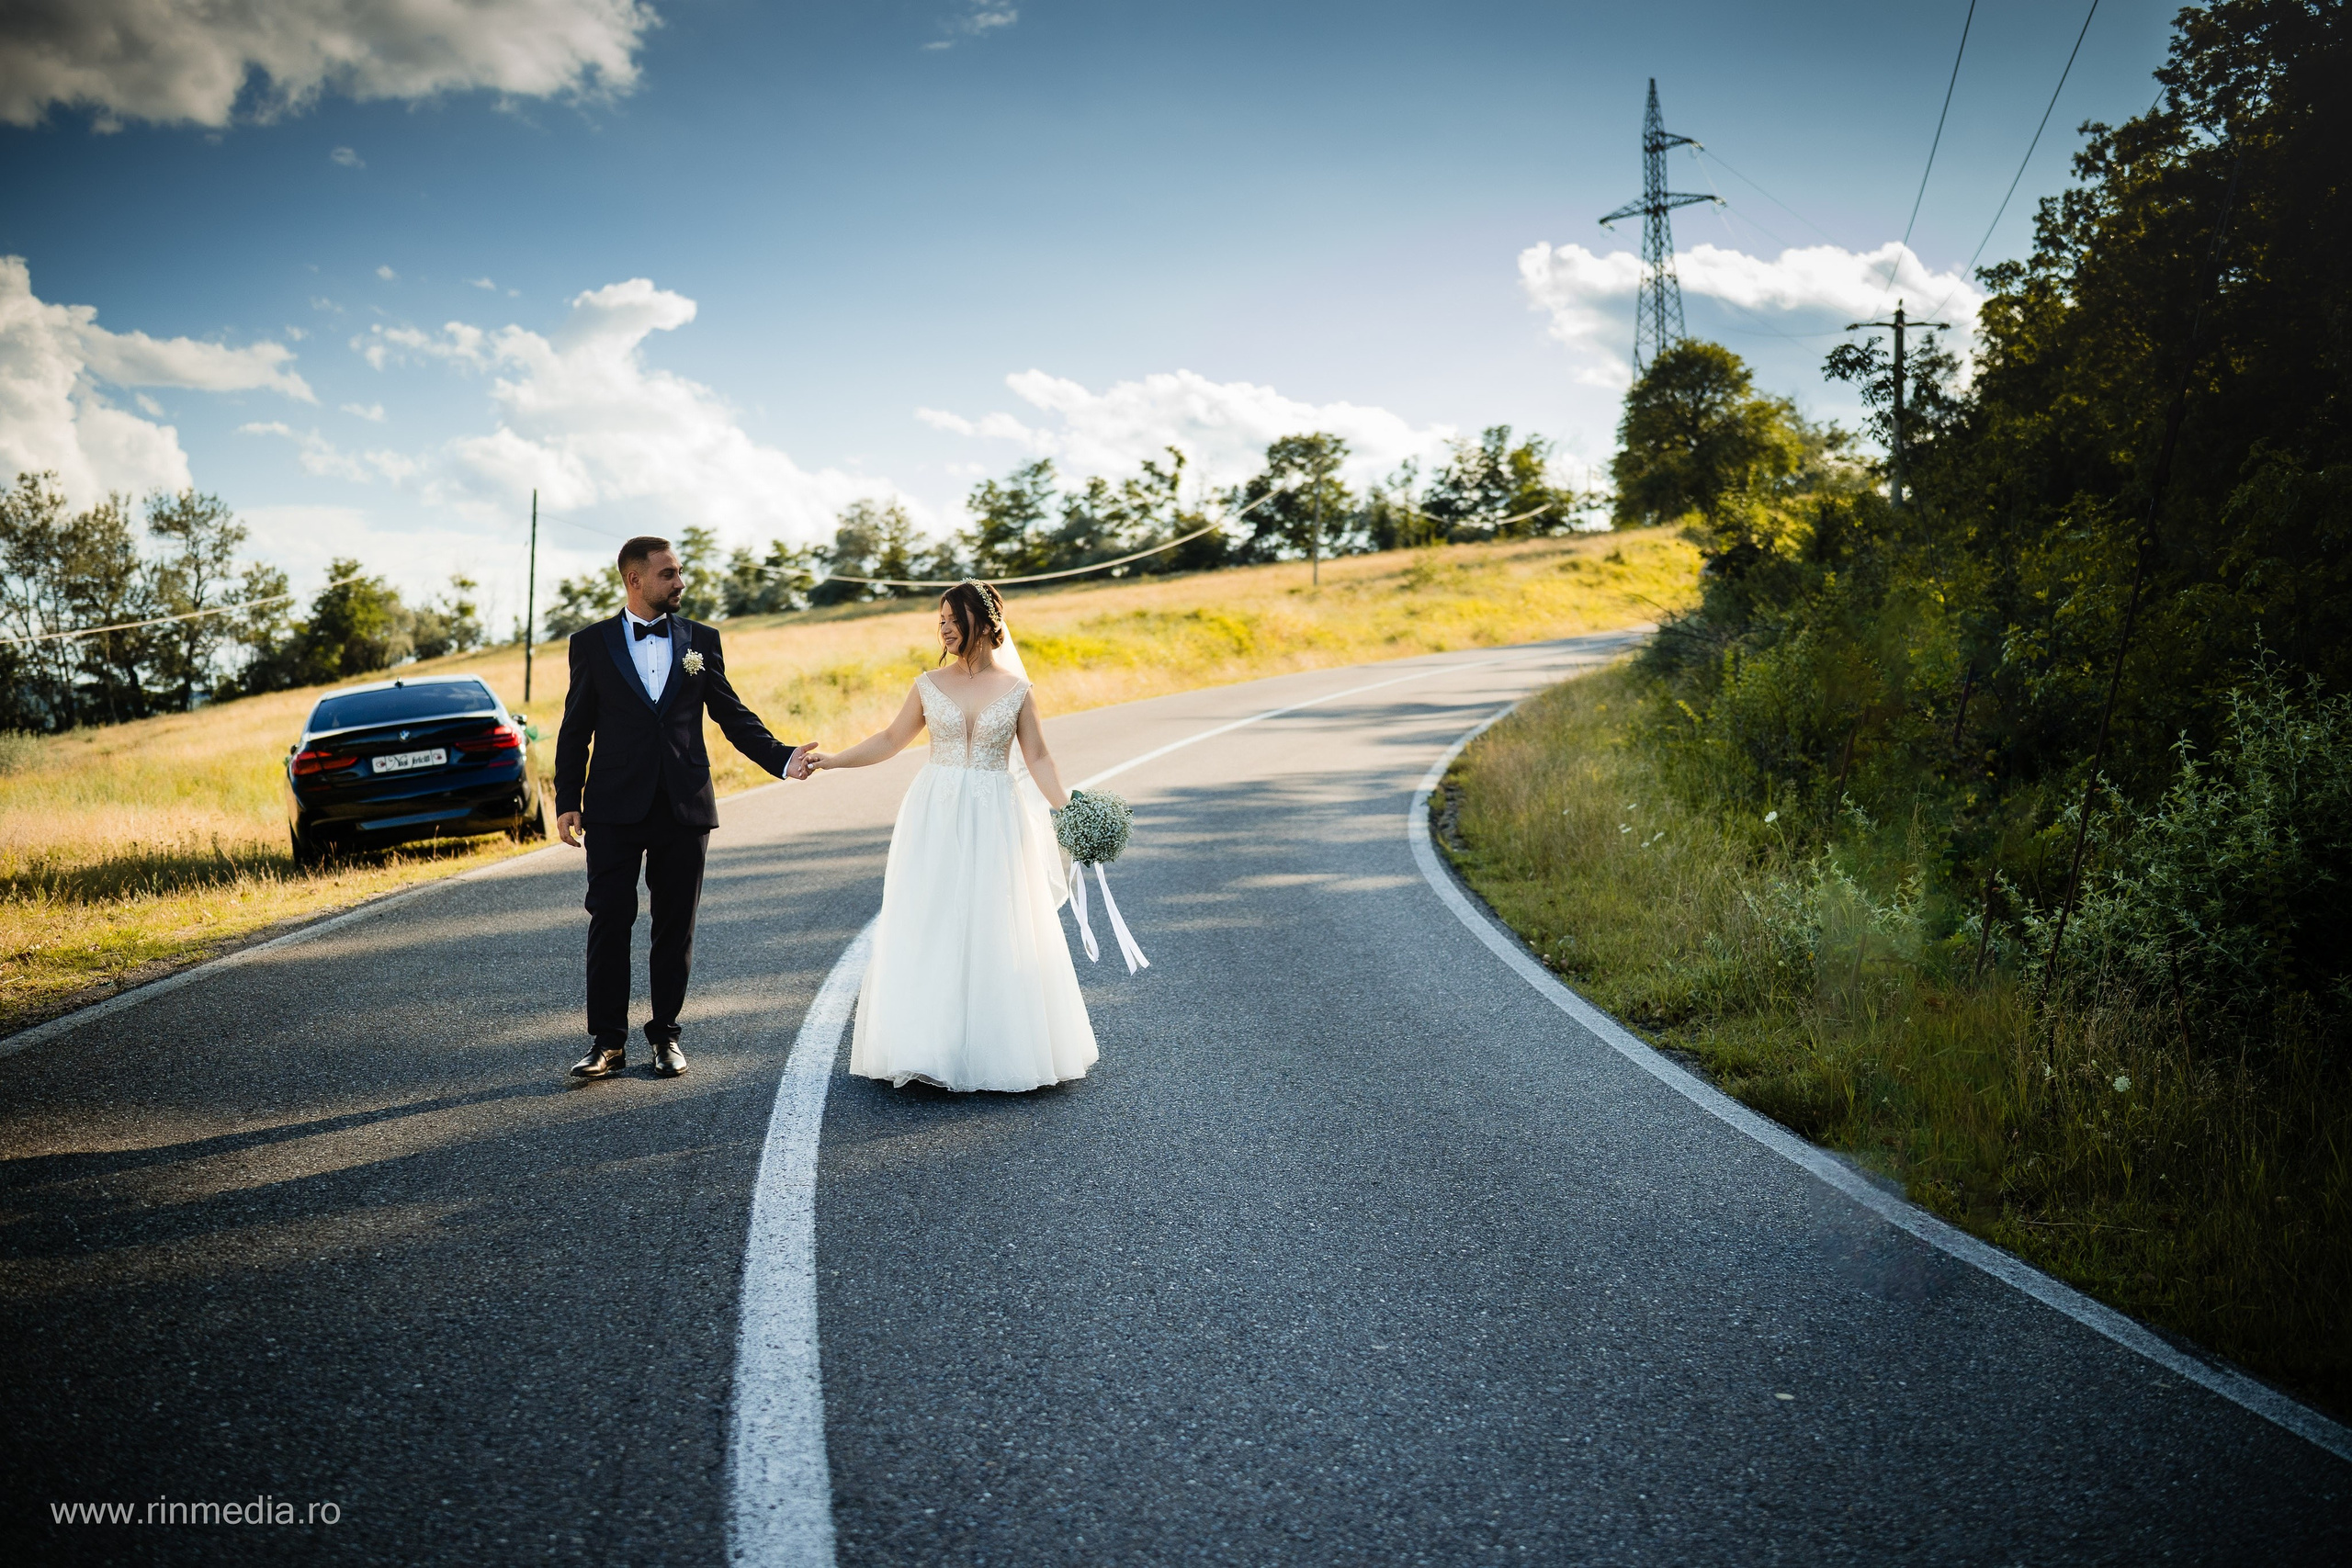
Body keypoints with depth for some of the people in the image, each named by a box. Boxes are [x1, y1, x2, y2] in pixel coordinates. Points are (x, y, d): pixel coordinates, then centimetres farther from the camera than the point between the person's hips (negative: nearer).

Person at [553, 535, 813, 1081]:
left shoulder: (701, 640, 8)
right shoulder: (592, 643, 4)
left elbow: (733, 715, 7)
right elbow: (576, 730, 6)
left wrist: (782, 757, -6)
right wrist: (567, 801, -1)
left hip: (685, 808, 1)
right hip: (615, 809, -1)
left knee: (676, 925, 7)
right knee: (610, 922, -2)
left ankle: (665, 1035, 18)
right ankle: (608, 1041, 6)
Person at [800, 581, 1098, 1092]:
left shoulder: (1015, 688, 1)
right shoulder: (930, 685, 4)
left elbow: (1037, 757, 1)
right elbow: (891, 739, 12)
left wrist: (1068, 811, -9)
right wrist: (833, 760, 5)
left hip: (995, 820, -1)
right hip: (936, 818, 1)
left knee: (996, 933, 1)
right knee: (927, 929, -1)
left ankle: (996, 1050, 12)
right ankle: (928, 1049, 5)